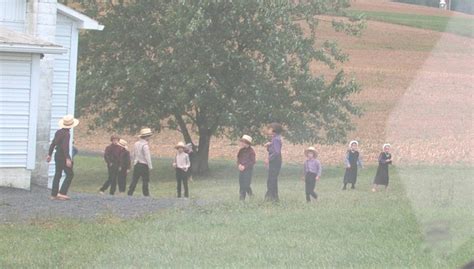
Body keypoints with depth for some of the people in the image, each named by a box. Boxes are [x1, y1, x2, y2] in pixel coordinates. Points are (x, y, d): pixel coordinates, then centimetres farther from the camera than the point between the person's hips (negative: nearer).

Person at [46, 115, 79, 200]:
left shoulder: (58, 132, 7)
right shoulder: (66, 134, -17)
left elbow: (53, 143, 13)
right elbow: (65, 146, -24)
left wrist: (49, 154, 20)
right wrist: (67, 159, -25)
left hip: (57, 155, 8)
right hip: (63, 156, -8)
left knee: (57, 174, 12)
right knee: (70, 174, 0)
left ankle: (54, 194, 11)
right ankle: (62, 193, -8)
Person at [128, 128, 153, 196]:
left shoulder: (136, 144, 10)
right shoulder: (145, 145, -14)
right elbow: (147, 157, -15)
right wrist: (150, 166, -10)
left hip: (136, 165, 7)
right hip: (144, 165, -7)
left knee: (134, 181, 7)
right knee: (145, 181, -1)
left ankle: (129, 194, 4)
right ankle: (146, 194, -1)